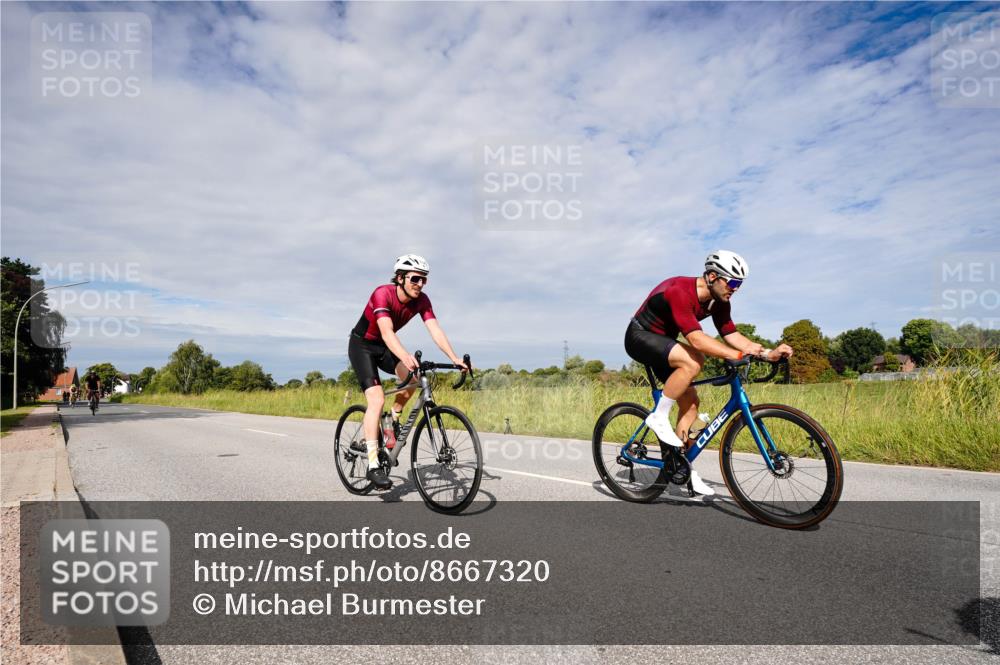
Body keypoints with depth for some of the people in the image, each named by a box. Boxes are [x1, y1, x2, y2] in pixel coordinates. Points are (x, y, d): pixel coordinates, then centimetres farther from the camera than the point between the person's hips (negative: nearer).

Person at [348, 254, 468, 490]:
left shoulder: (421, 300, -14)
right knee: (377, 399, -20)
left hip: (384, 346, 5)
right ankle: (373, 465, -17)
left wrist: (454, 358, -38)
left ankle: (393, 419, 5)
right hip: (362, 345, -5)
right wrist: (405, 356, -61)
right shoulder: (383, 293, -30)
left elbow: (435, 330, -24)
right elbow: (386, 331, -44)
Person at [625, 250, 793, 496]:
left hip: (662, 342, 9)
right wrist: (739, 355, -44)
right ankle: (659, 417, -18)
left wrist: (768, 353, -20)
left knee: (690, 400, -1)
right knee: (693, 361, -32)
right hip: (640, 337, -8)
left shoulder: (718, 301, -4)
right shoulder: (679, 291, -31)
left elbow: (732, 335, -7)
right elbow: (696, 339, -39)